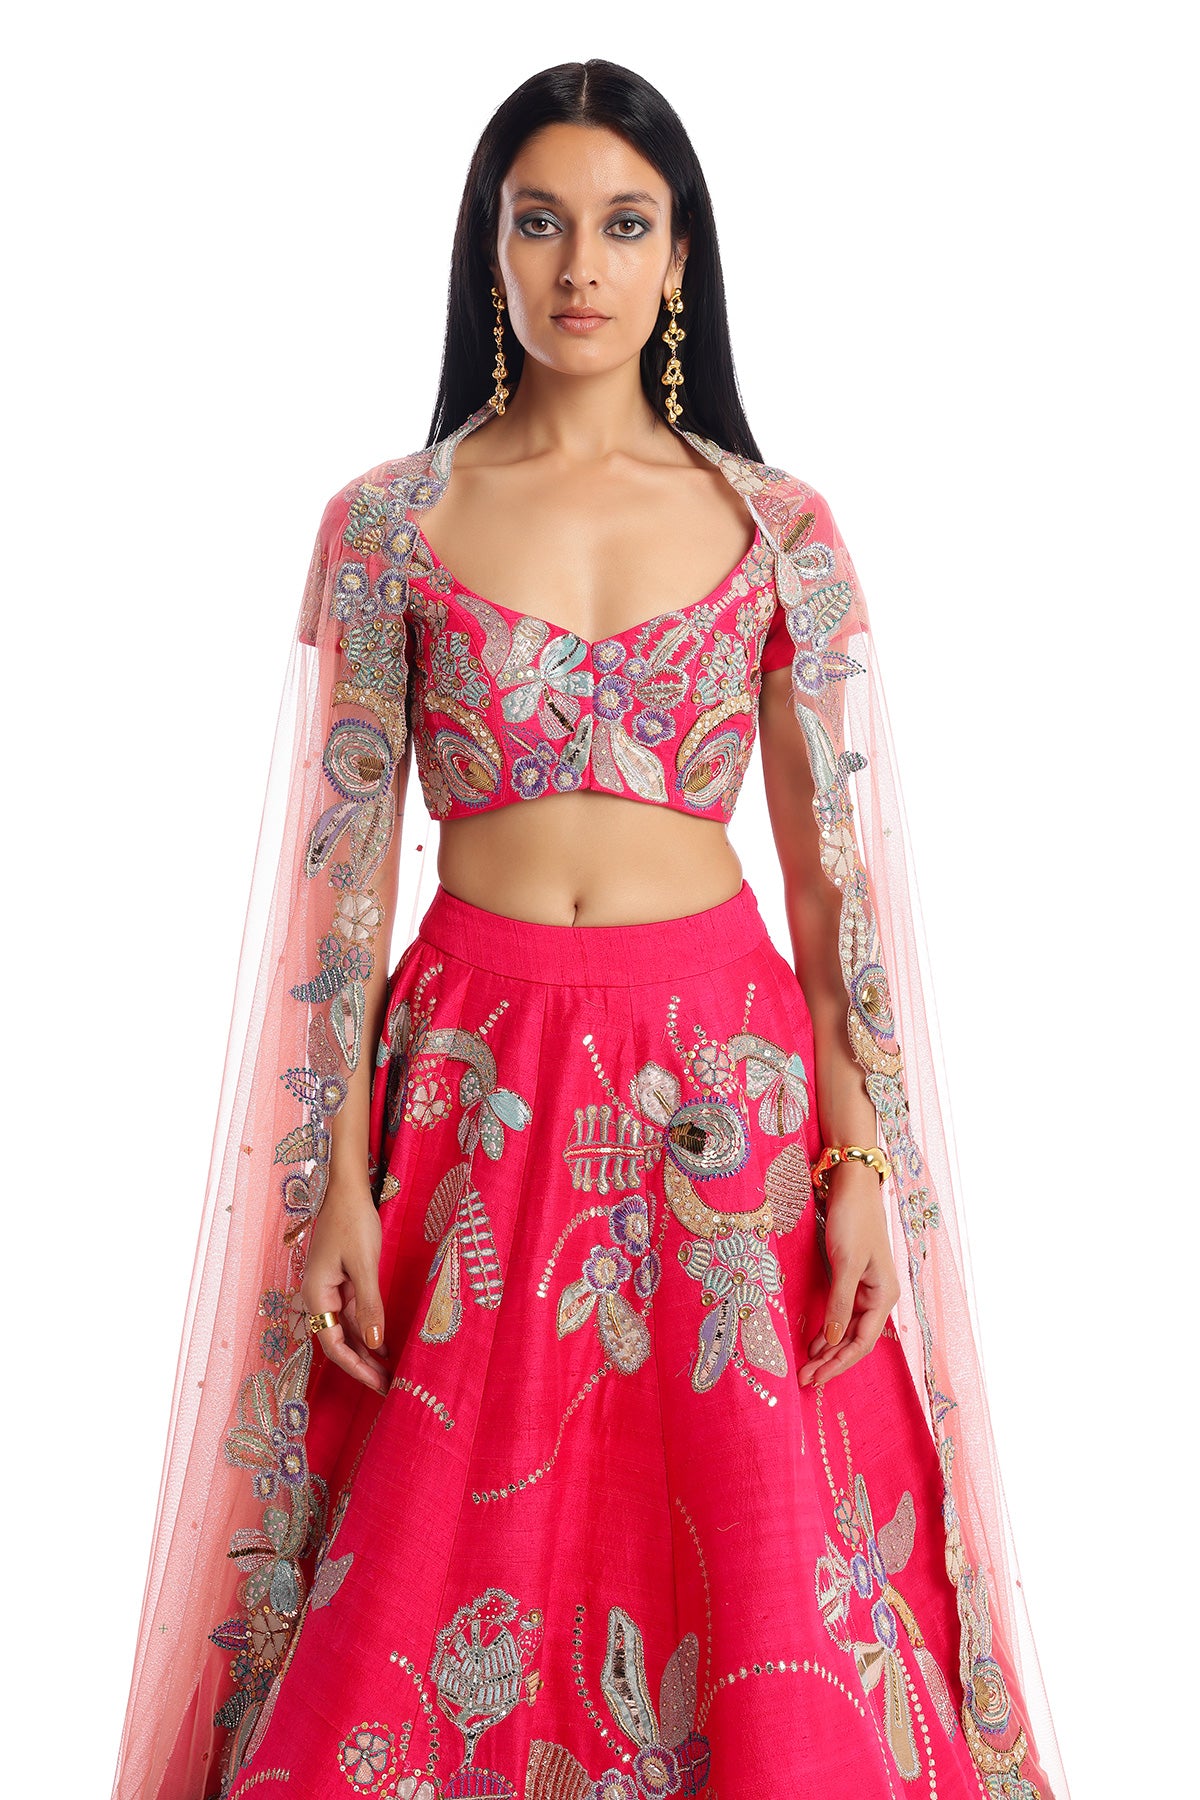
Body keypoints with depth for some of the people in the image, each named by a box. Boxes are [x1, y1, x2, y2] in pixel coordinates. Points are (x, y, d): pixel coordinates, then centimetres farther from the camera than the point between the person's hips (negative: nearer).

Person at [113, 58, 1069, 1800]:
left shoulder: (780, 527, 4)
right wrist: (336, 1185, -5)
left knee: (755, 1572, 7)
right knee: (449, 1578, 7)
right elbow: (340, 870, 1)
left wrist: (866, 1171, -3)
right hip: (473, 1081, 0)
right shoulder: (386, 521, 3)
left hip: (726, 1079, 1)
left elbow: (841, 871, 3)